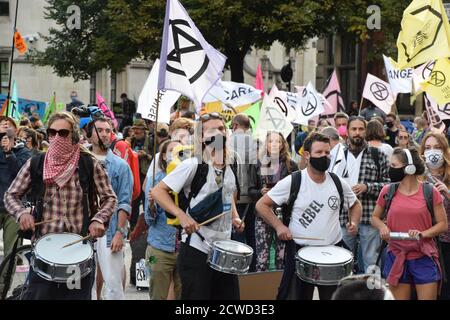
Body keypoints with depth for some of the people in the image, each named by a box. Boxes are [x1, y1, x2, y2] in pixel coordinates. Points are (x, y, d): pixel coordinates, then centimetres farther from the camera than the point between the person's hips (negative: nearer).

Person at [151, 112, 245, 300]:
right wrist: (182, 216, -24)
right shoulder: (193, 165, -13)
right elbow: (157, 191, -13)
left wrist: (235, 217, 8)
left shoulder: (230, 165, 8)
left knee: (230, 296, 11)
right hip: (196, 249, -7)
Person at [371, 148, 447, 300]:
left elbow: (443, 224, -1)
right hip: (397, 258, 2)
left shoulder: (430, 192, -6)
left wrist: (423, 234, -18)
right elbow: (375, 217, 14)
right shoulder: (388, 191, 0)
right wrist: (382, 227, -9)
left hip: (424, 259, -2)